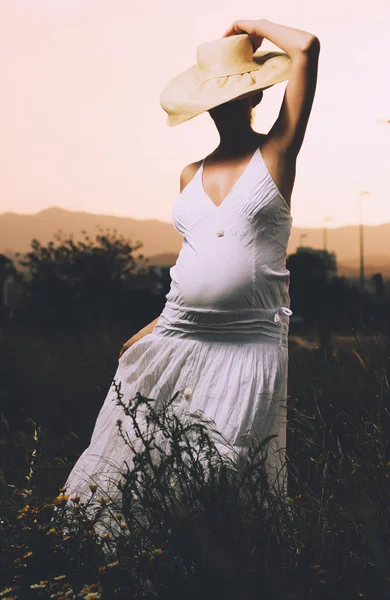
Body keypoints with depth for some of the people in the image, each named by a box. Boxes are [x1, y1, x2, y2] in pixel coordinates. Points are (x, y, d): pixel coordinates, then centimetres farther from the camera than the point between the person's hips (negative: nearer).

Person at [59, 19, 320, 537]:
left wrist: (252, 26, 6)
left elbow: (306, 47, -9)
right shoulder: (191, 175, 13)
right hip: (177, 338, 5)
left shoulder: (275, 154, -1)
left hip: (250, 343, -5)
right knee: (134, 462, 8)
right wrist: (166, 323, 16)